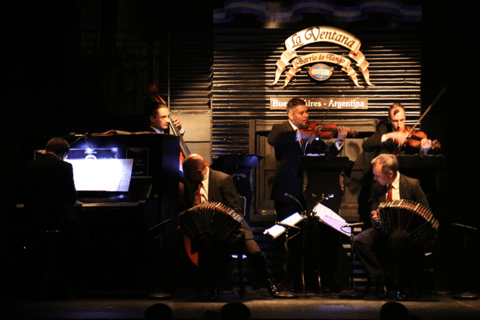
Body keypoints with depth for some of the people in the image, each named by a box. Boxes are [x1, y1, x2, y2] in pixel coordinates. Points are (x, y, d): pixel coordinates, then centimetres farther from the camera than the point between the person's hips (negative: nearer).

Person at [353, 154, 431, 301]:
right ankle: (380, 278, -10)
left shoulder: (412, 184, -1)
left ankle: (400, 285, -22)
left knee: (397, 238, -41)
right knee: (359, 240, -25)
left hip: (405, 230, -4)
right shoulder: (376, 187, 11)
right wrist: (375, 217, -11)